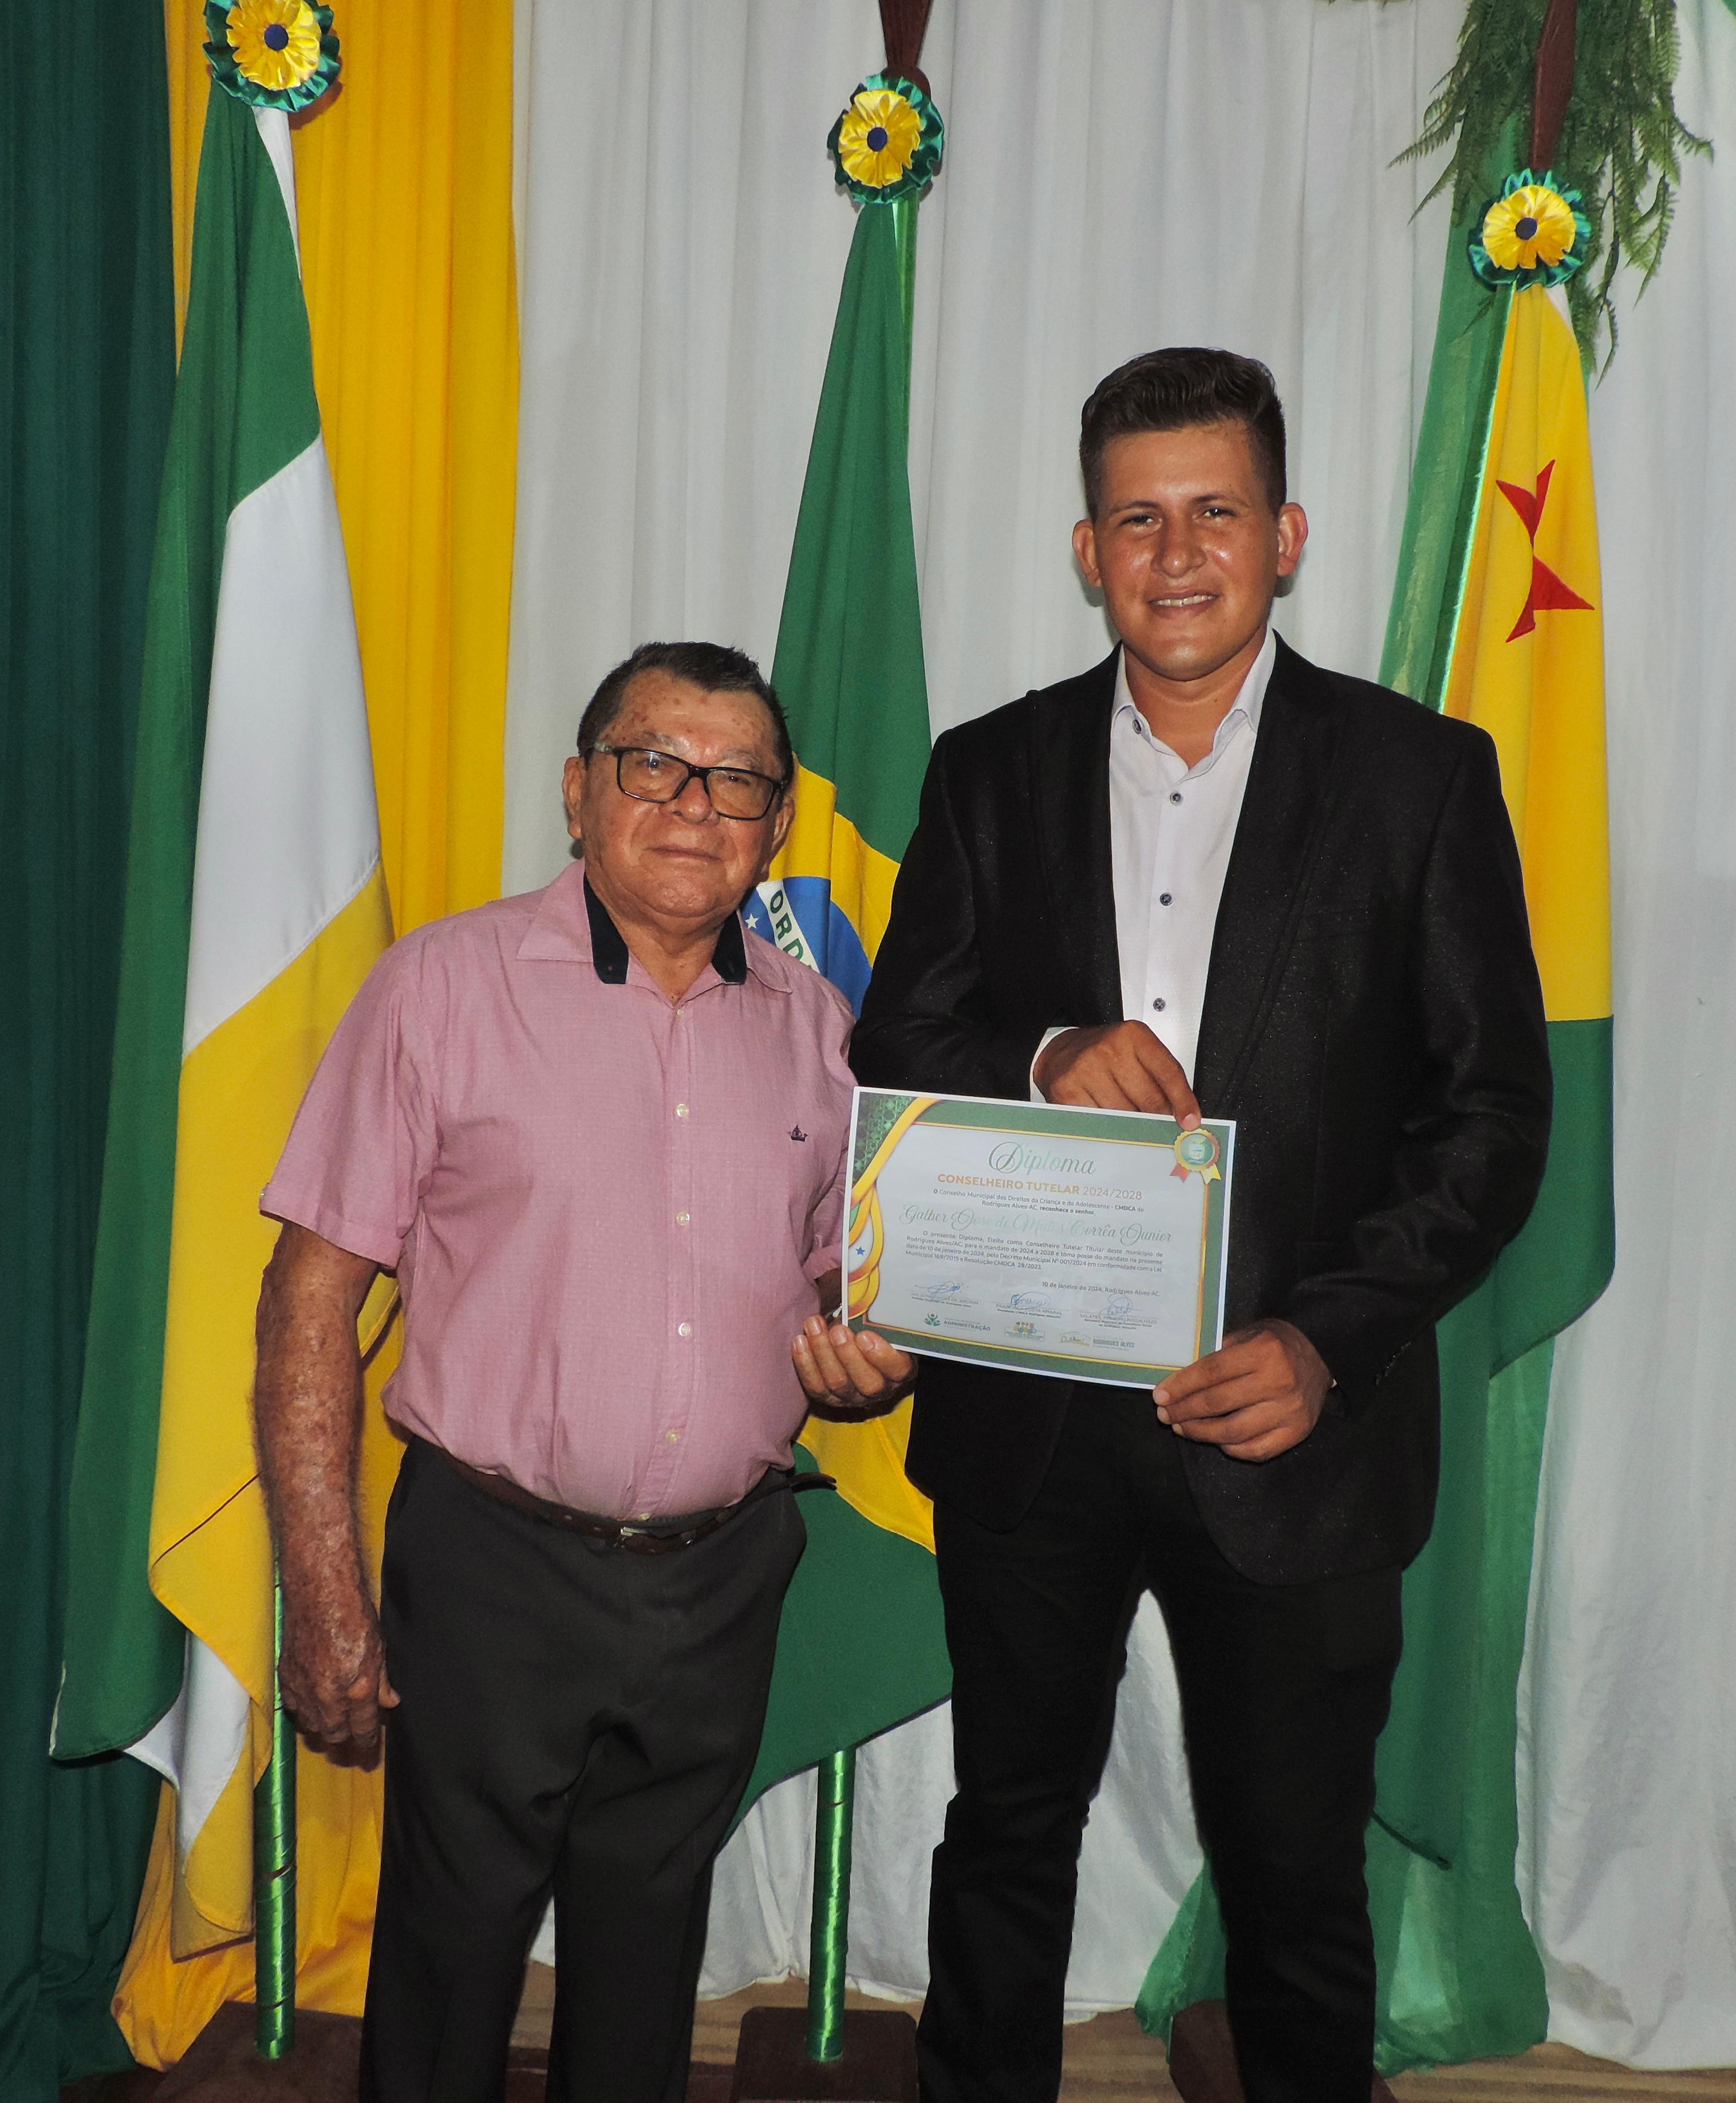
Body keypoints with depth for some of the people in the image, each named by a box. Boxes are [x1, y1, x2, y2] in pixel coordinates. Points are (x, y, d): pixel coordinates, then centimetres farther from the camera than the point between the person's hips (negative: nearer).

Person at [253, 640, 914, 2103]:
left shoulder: (815, 1025, 5)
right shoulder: (448, 983, -7)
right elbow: (313, 1299, -7)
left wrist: (868, 1351, -6)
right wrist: (326, 1599, -11)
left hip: (724, 1581, 4)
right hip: (495, 1564, -3)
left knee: (645, 1977, 20)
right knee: (451, 1967, 13)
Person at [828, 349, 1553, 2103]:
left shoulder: (1420, 774, -2)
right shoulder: (992, 772, 4)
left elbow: (1494, 1109, -4)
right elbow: (891, 1051, 2)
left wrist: (1327, 1338, -15)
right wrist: (1043, 1063, -19)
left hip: (1296, 1428, -2)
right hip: (1026, 1419, 2)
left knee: (1295, 1877, 16)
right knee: (1008, 1833, 21)